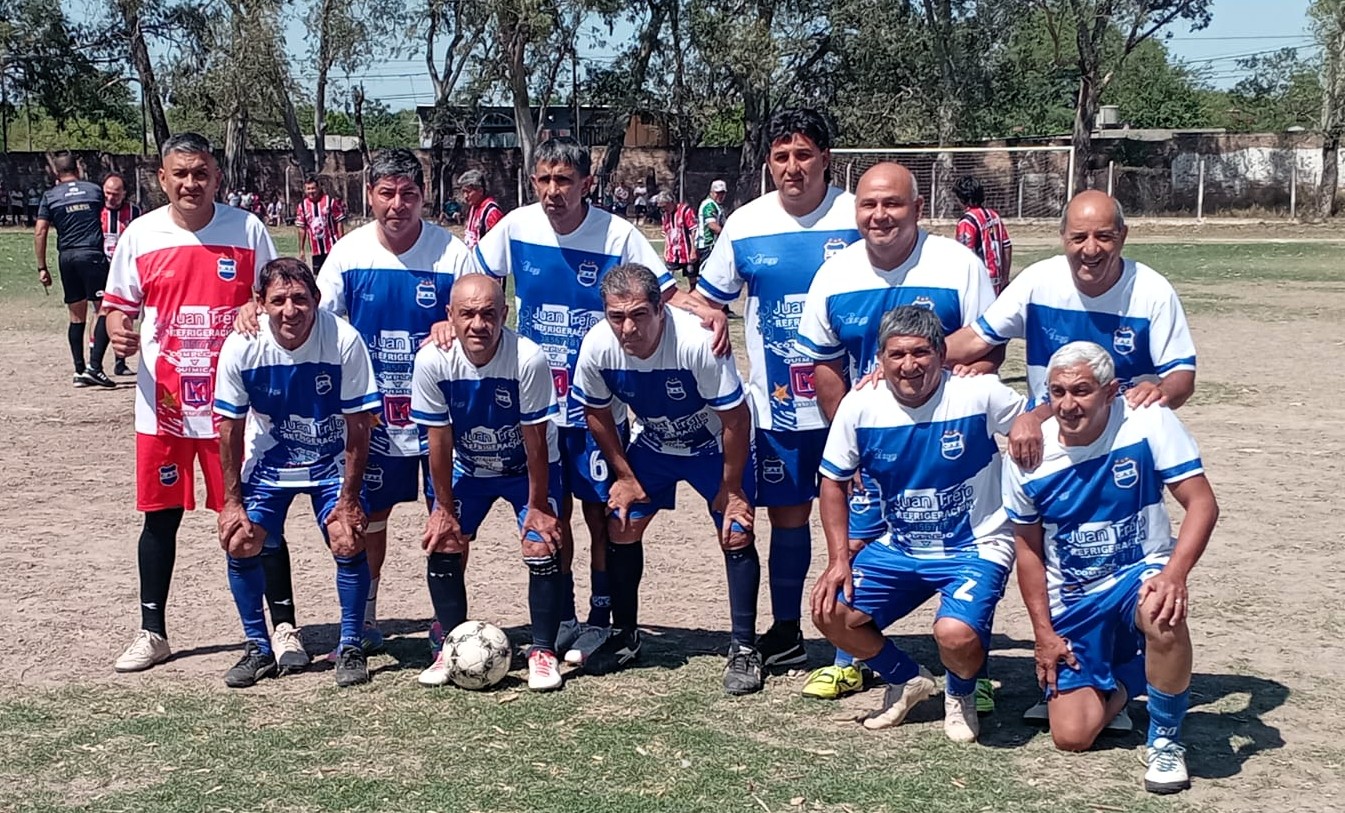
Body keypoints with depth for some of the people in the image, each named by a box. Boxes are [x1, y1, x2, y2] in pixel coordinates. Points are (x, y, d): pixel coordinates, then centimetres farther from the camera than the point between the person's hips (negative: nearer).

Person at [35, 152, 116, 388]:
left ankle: (80, 371, 10)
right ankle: (94, 366, -17)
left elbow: (40, 232, 1)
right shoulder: (94, 190, 8)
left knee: (77, 317, 10)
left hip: (66, 258, 3)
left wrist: (42, 267, 4)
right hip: (92, 254, -3)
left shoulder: (50, 196, 7)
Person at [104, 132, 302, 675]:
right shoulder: (140, 235, 2)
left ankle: (283, 627, 12)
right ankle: (152, 633, 22)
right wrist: (118, 332, -14)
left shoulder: (247, 229, -1)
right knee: (161, 517, 9)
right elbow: (119, 305, 8)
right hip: (163, 402, 1)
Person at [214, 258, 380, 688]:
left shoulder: (344, 341, -27)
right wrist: (232, 501, -7)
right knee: (240, 543, -9)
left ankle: (350, 648, 3)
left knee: (349, 540, -16)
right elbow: (230, 427, -9)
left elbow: (358, 423, -18)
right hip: (268, 463, 2)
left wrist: (349, 498, -16)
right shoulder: (240, 347, -21)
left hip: (331, 462, -2)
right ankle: (259, 649, 10)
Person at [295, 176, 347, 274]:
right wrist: (301, 249, 6)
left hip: (332, 247, -3)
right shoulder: (302, 205, 3)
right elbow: (302, 228, 7)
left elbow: (339, 222, -4)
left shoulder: (331, 201, -7)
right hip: (316, 250, 3)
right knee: (319, 275, 8)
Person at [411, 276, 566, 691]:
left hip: (528, 468, -2)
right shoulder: (432, 361, -25)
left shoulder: (529, 359, -32)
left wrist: (537, 507, -17)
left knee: (542, 546, -15)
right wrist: (444, 509, -9)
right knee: (443, 545, -7)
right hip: (467, 468, 2)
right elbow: (439, 441, -15)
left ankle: (543, 652, 2)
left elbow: (536, 442, -23)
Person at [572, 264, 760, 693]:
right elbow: (597, 413, -4)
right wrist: (624, 476, -1)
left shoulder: (698, 342, -38)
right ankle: (624, 638, 18)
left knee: (736, 535, -14)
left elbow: (736, 419, -25)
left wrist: (730, 488, -18)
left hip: (715, 447, -4)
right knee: (620, 527, -1)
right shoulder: (597, 347, -25)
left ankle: (743, 649, 0)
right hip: (653, 446, 4)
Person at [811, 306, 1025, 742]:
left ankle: (961, 694, 9)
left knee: (955, 635, -31)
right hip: (900, 548, 5)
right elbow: (834, 481, 4)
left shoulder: (981, 396, -17)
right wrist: (839, 560, -3)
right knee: (830, 612, -11)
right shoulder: (859, 407, -8)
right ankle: (908, 680, 18)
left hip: (976, 548, -4)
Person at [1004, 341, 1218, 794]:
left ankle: (1165, 740, -14)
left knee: (1163, 614, -40)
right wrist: (1043, 632, 0)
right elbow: (1027, 547, 3)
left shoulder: (1149, 423, -16)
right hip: (1072, 601, 3)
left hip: (1140, 574, -2)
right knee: (1071, 737, -4)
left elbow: (1202, 504, -17)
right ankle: (1118, 685, 33)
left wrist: (1175, 574, -33)